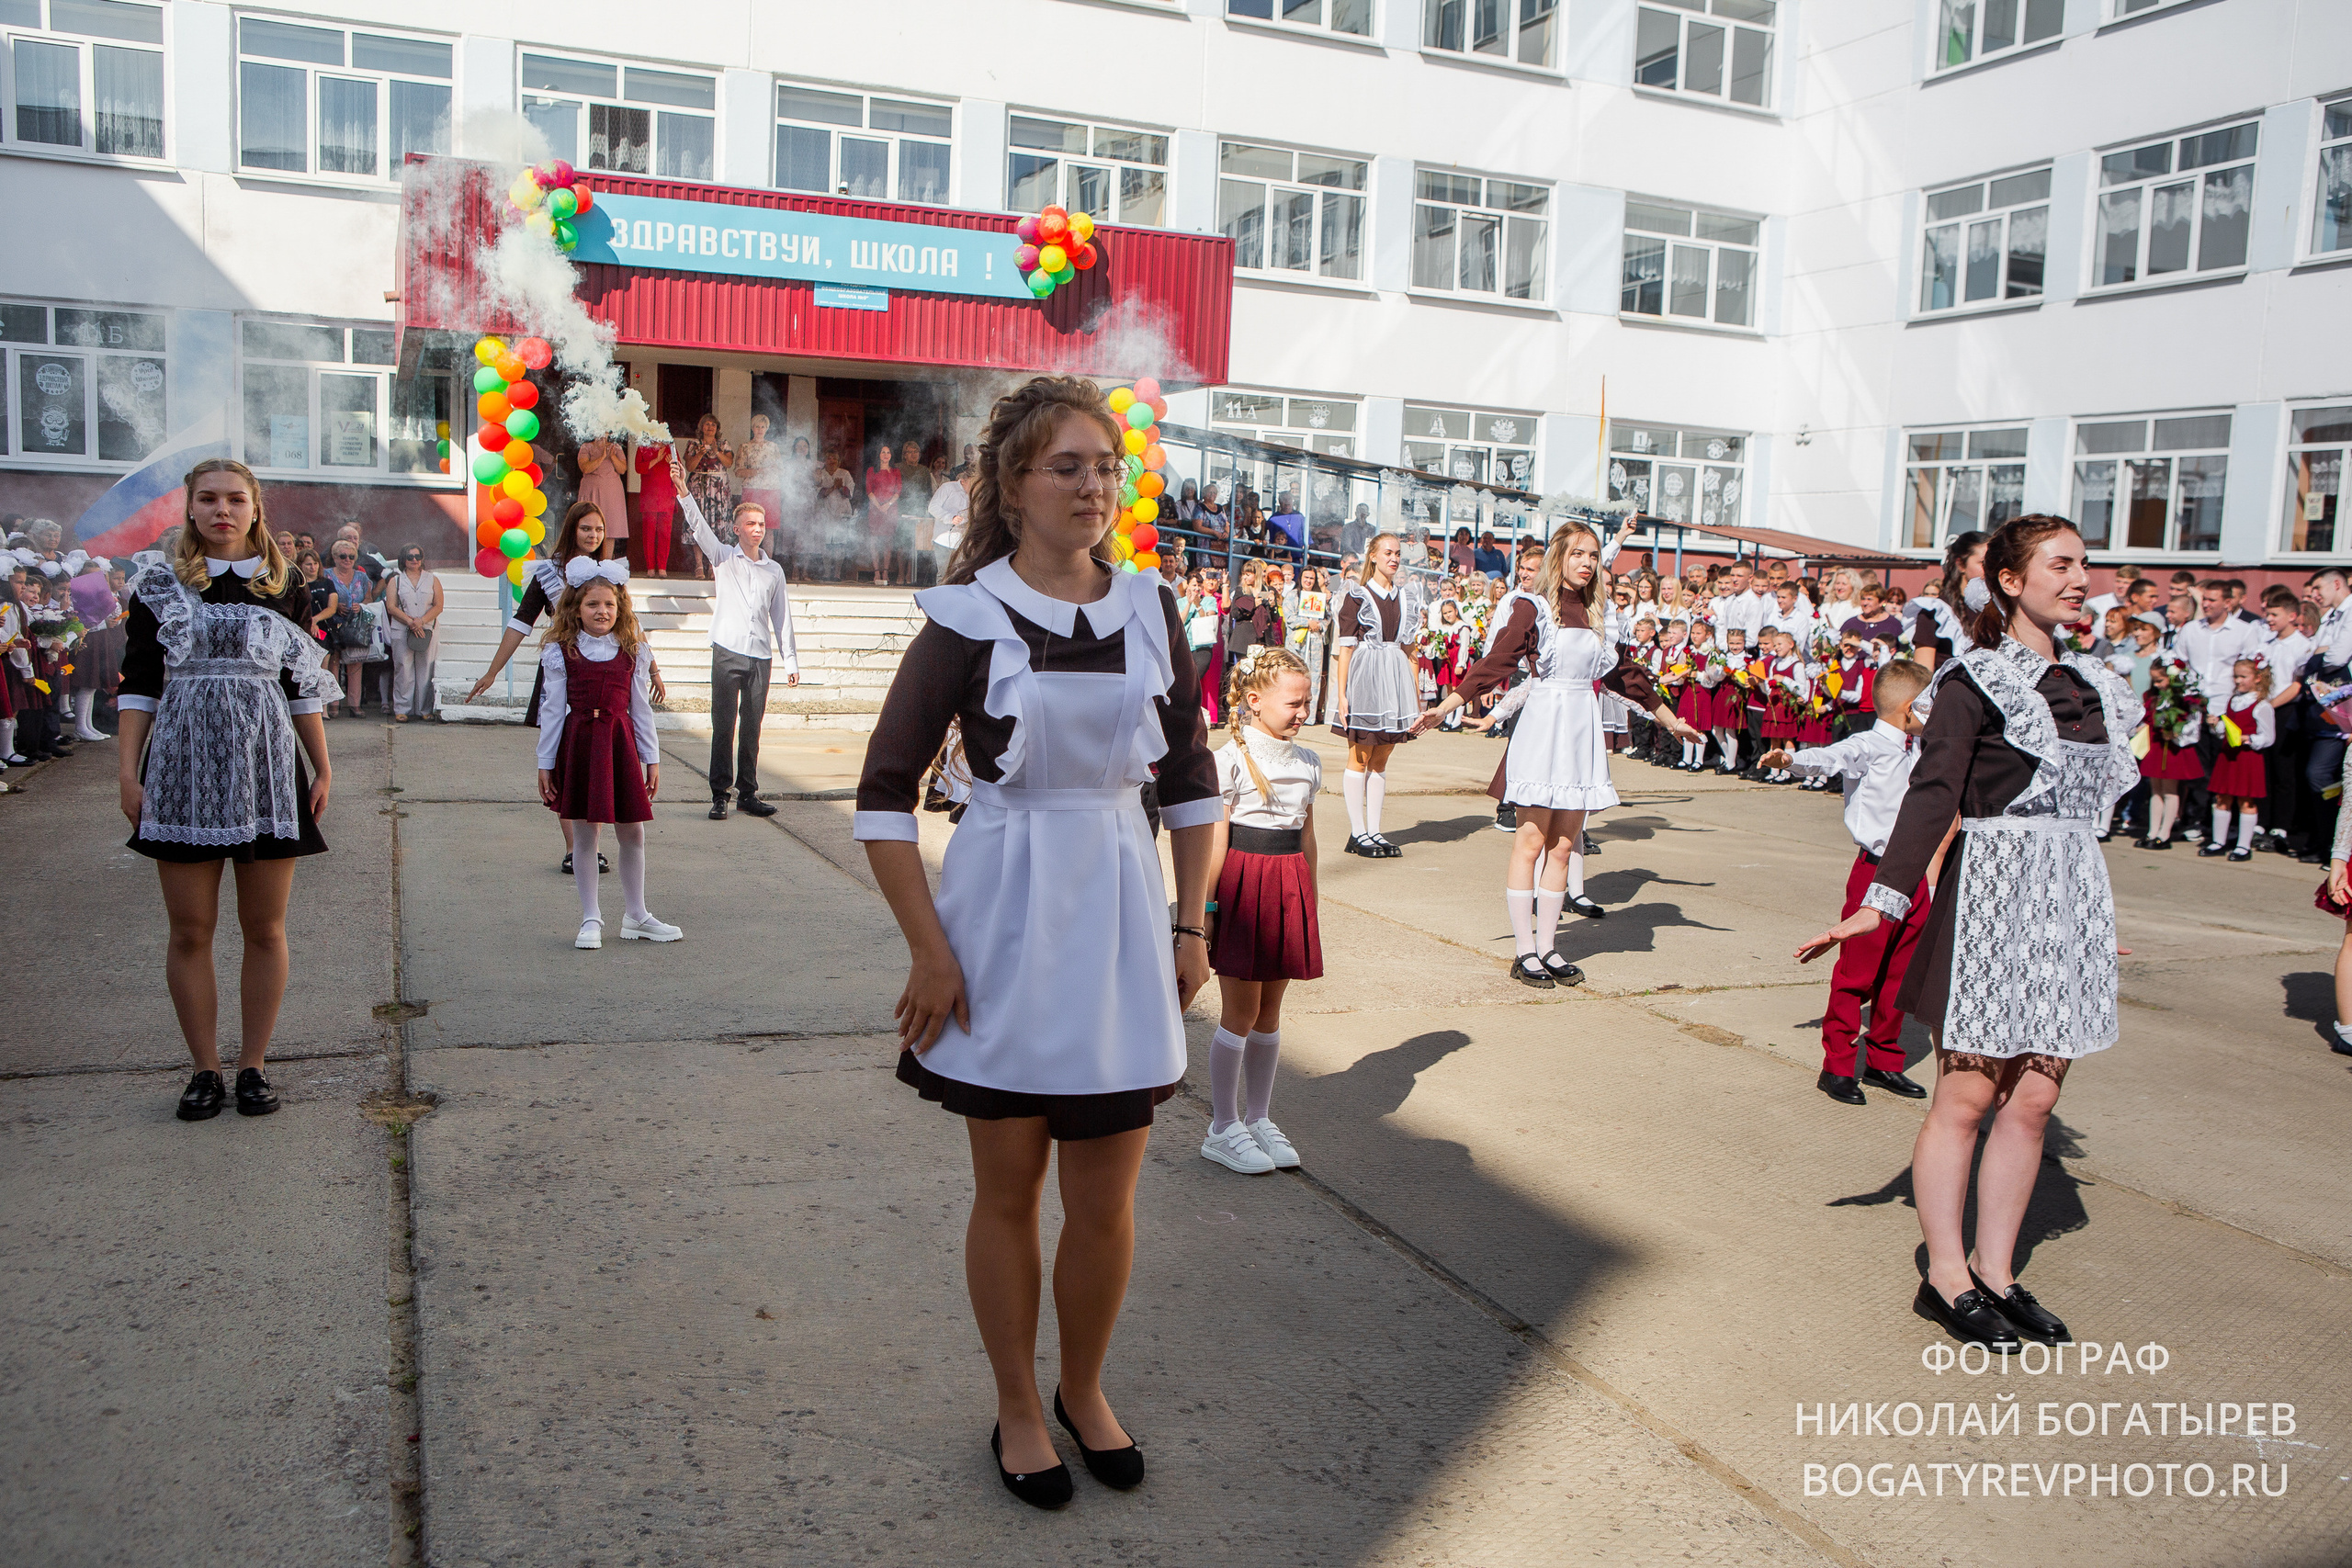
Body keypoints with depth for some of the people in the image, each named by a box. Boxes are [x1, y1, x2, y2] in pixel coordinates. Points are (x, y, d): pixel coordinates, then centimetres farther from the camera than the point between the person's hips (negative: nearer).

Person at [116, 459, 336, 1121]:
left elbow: (304, 682, 10)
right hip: (184, 768, 0)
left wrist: (322, 767, 7)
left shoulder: (282, 586, 8)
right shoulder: (159, 583, 7)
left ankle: (253, 1066, 14)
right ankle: (204, 1069, 14)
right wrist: (128, 769, -1)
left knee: (264, 928, 3)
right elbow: (139, 683, 6)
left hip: (267, 768, 1)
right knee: (190, 931, 2)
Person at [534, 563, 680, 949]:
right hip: (579, 744, -2)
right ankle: (591, 919, 14)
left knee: (632, 833, 8)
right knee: (584, 834, 4)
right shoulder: (560, 652, -1)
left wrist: (652, 759, 8)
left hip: (621, 743, 2)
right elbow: (552, 710, 1)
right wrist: (545, 763, 0)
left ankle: (636, 916, 21)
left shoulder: (634, 651, 5)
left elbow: (641, 708, 9)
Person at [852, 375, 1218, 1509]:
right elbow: (884, 795, -7)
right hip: (1004, 919, -3)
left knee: (1105, 1196, 9)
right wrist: (929, 950, -11)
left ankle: (1083, 1392, 33)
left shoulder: (1148, 610, 4)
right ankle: (1017, 1408, 31)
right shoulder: (967, 616, -7)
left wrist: (1191, 924, 8)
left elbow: (1192, 776, 12)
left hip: (1121, 915, 3)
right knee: (1008, 1187, 10)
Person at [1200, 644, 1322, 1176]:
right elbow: (1216, 840, -11)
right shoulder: (1231, 758, -9)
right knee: (1240, 1012, 0)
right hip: (1243, 885, -6)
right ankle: (1223, 1128, 12)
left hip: (1288, 888, 6)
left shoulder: (1307, 763, 10)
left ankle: (1258, 1118, 24)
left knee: (1269, 1012, 12)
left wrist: (1309, 905, 16)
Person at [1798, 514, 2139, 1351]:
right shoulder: (1977, 679, -8)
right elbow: (1933, 793, -16)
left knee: (2032, 1101, 9)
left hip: (2073, 896, 7)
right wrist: (1883, 900, -24)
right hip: (1994, 887, -7)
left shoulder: (2090, 683, 13)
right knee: (1966, 1096, 1)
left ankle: (1995, 1271, 20)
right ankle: (1945, 1276, 11)